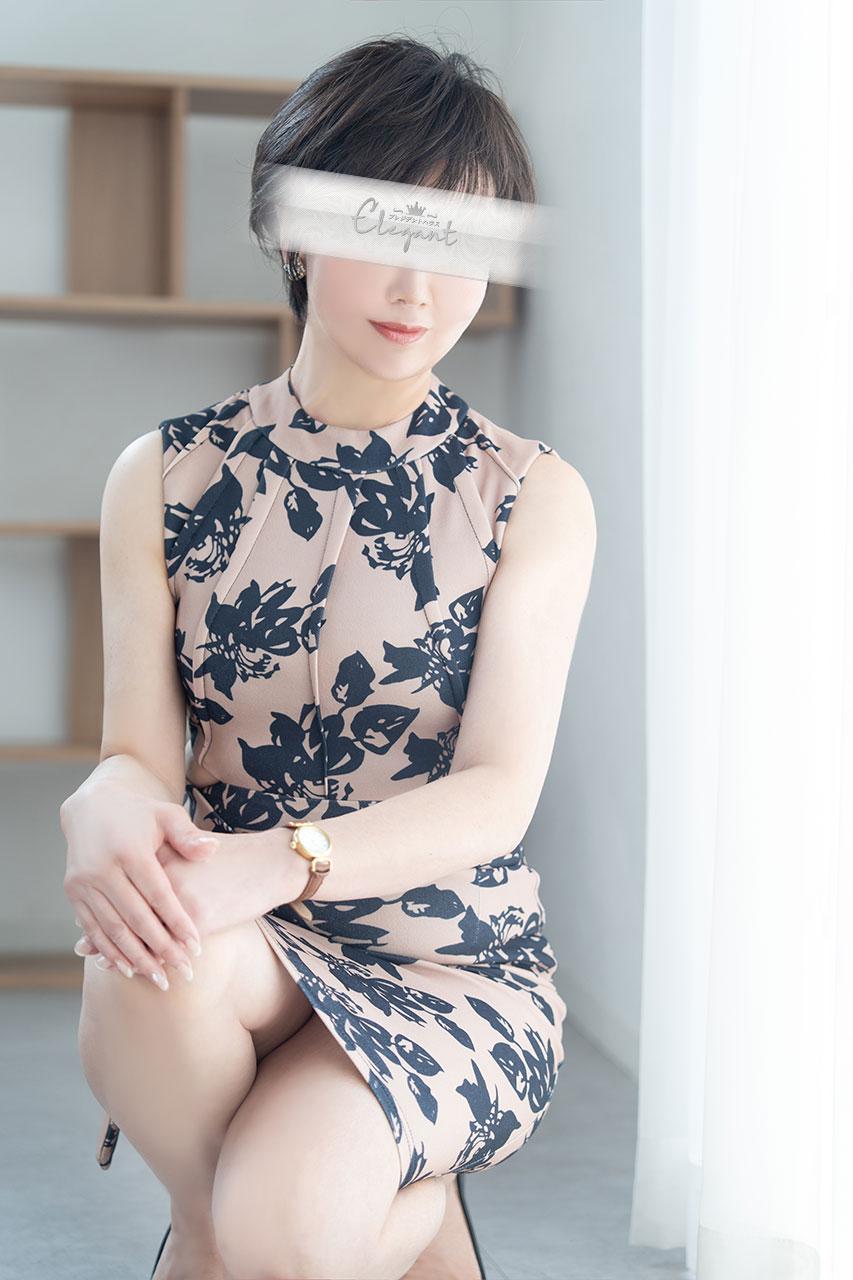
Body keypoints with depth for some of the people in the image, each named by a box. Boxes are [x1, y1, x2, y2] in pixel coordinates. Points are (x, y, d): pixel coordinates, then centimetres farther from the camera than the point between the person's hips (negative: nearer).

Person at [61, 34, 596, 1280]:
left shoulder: (535, 498, -1)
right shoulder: (164, 479, 4)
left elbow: (499, 793, -11)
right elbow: (140, 749, -3)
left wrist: (280, 860, -31)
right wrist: (110, 805, -30)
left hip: (457, 962, -2)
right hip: (238, 957, 3)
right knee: (146, 954, -34)